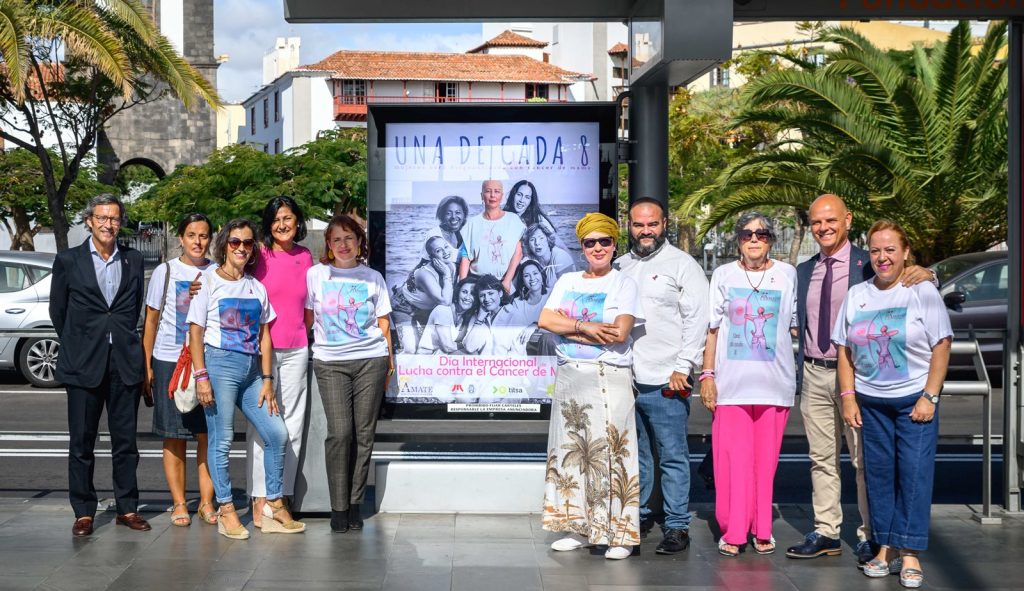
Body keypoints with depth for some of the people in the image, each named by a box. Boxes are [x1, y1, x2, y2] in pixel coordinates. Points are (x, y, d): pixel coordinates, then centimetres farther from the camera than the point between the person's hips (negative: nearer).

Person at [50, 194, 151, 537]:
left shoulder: (133, 261, 8)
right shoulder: (68, 261, 2)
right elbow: (57, 310, 9)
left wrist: (124, 339, 10)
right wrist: (77, 345, 10)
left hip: (125, 363, 2)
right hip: (84, 364, -2)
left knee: (125, 440, 6)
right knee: (82, 442, 4)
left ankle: (127, 508, 15)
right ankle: (83, 512, 12)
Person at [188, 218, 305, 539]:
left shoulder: (257, 287, 16)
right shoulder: (208, 281, 2)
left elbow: (264, 336, 13)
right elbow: (195, 333, -3)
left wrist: (267, 380, 7)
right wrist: (201, 376, -11)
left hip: (251, 369, 5)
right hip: (220, 365, -5)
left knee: (277, 433, 0)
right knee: (221, 441, -4)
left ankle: (273, 506, 10)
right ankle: (226, 512, 5)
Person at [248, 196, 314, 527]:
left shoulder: (305, 257, 10)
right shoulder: (258, 255, -2)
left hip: (296, 350, 4)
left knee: (292, 426, 5)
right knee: (261, 425, -4)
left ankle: (281, 499, 13)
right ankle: (259, 502, 2)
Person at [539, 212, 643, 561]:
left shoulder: (623, 284, 1)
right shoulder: (567, 282, 15)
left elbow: (620, 333, -12)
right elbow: (545, 320, 1)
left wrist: (568, 330, -8)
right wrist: (585, 327, -12)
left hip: (609, 378, -5)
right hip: (569, 376, 5)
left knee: (609, 453, -8)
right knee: (571, 451, 6)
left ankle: (619, 535, -4)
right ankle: (579, 529, 15)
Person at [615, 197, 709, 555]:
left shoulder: (682, 264, -1)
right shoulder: (620, 266, 15)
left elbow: (697, 320, -6)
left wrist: (682, 368, -12)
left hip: (665, 381, -5)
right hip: (624, 379, 5)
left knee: (673, 456, -1)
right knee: (634, 454, 14)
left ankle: (677, 527, 4)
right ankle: (636, 516, 25)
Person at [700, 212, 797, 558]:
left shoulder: (787, 275, 6)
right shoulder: (724, 275, 6)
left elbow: (797, 324, 10)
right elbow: (712, 328, 7)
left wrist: (803, 373, 4)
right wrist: (707, 374, 1)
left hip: (774, 381, 0)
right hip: (731, 382, 0)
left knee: (766, 459, 5)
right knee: (732, 458, -3)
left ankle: (761, 529, 17)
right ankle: (733, 531, 6)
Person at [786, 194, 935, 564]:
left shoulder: (868, 266, -4)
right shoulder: (803, 272, 12)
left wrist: (924, 274, -25)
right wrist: (799, 371, 9)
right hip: (814, 375, 5)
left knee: (864, 459, 1)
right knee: (822, 459, 11)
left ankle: (869, 537, 9)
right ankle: (825, 534, 19)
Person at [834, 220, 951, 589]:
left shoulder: (923, 292, -3)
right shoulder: (856, 295, 8)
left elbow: (941, 347, -6)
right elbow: (845, 351, 10)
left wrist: (929, 397, -11)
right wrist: (848, 398, 2)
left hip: (914, 401, -4)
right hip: (870, 402, 4)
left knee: (914, 473, -6)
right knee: (879, 473, 6)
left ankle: (910, 554, -1)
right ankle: (885, 549, 14)